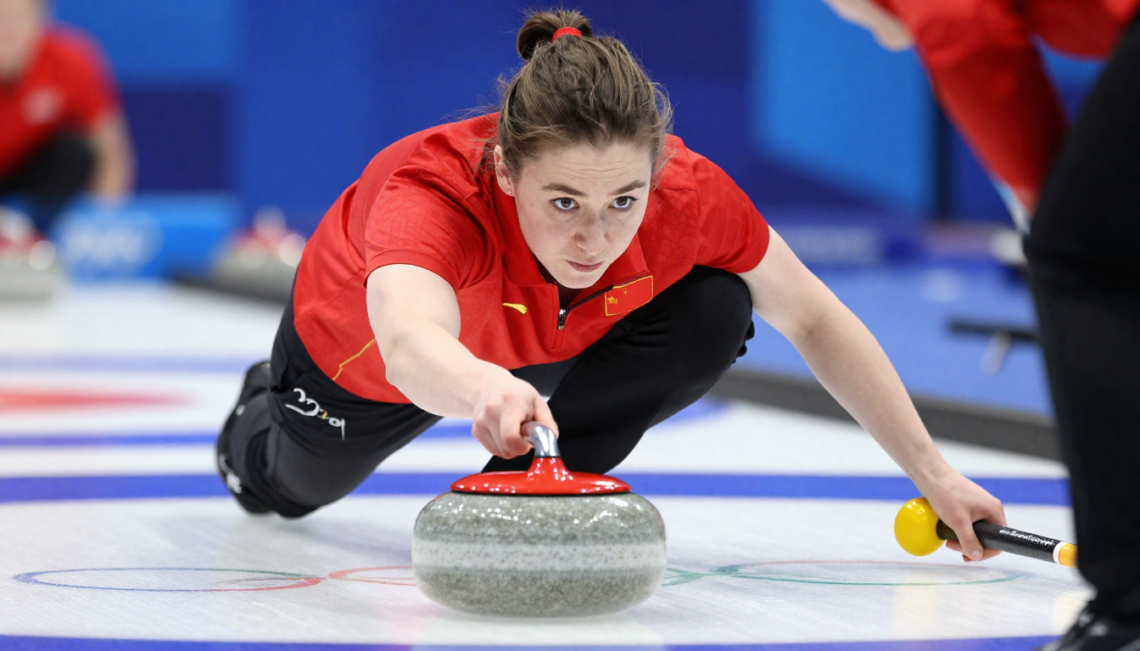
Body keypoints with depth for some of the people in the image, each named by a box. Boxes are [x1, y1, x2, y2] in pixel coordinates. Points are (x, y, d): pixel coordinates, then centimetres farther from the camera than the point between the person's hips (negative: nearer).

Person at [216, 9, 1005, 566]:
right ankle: (262, 412, 64)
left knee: (716, 313, -26)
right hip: (365, 354, -2)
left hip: (543, 348, 2)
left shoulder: (689, 195, -37)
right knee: (293, 486, 26)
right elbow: (409, 345, -69)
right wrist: (484, 389, -92)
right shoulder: (429, 191, -49)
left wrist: (933, 474, -19)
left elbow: (813, 319, -20)